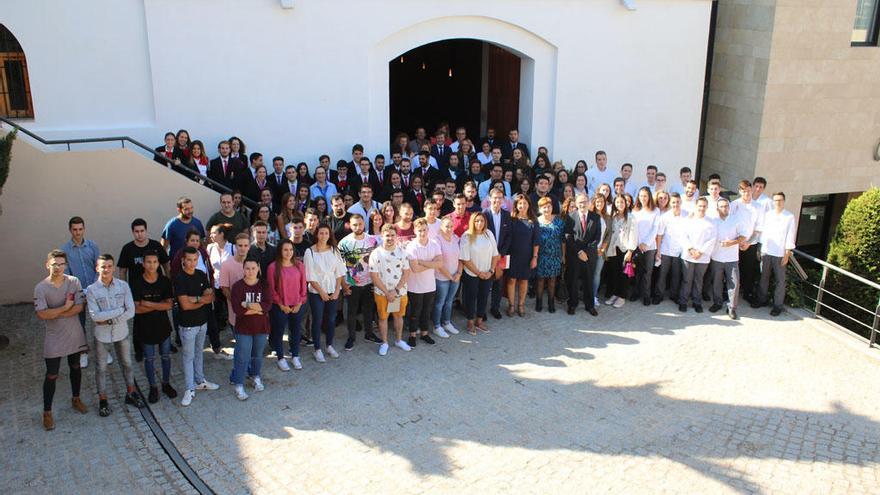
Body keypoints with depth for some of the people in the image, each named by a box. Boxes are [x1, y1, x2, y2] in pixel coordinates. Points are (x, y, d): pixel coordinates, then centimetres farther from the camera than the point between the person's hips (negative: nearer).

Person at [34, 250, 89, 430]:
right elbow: (41, 314, -21)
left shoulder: (74, 282, -8)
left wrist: (56, 314, -20)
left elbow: (79, 307, -13)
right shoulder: (41, 288, -14)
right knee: (51, 376, 2)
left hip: (74, 334, 3)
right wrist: (66, 307, -19)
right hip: (54, 338, -3)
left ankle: (76, 399, 40)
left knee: (75, 367, 20)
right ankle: (47, 412, 15)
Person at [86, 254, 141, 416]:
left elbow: (131, 312, -13)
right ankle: (103, 400, 29)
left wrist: (109, 319, -19)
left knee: (127, 364, 17)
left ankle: (131, 393, 36)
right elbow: (95, 316, -21)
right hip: (102, 335, -2)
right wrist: (119, 310, -20)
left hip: (122, 332, 2)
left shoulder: (123, 286, -9)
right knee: (101, 368, 12)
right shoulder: (92, 290, -13)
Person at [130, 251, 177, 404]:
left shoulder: (165, 281, -6)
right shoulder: (136, 283, -12)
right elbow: (136, 309, -16)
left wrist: (148, 304, -20)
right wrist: (159, 305, -17)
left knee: (166, 356, 13)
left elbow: (169, 305, -13)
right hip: (145, 327, -2)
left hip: (163, 325, 2)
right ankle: (153, 388, 26)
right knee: (149, 358, 11)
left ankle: (166, 384, 32)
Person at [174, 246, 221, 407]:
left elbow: (211, 297, -1)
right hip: (188, 324, -6)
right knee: (188, 356, 4)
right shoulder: (179, 279, -16)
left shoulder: (201, 275, 2)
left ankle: (200, 381, 34)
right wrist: (203, 300, -11)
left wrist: (196, 299, -19)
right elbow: (185, 305, -21)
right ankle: (189, 389, 12)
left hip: (202, 321, 6)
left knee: (199, 352, 19)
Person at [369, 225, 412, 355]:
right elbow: (374, 276, -11)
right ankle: (384, 343, 26)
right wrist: (387, 292, -14)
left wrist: (396, 290, -13)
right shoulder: (376, 254, -11)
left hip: (400, 292, 2)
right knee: (383, 317, 10)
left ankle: (399, 340, 35)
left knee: (398, 315, 16)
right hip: (381, 293, -2)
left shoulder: (402, 252, -5)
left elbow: (406, 272, -5)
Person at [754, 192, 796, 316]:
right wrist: (759, 248, 6)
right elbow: (763, 231, 9)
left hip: (780, 254, -4)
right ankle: (762, 299, 26)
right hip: (766, 251, 4)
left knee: (780, 280, 2)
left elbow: (790, 236, -6)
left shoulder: (789, 217, -5)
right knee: (763, 277, 13)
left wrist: (787, 254, -10)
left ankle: (778, 305, 8)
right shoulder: (767, 214, 6)